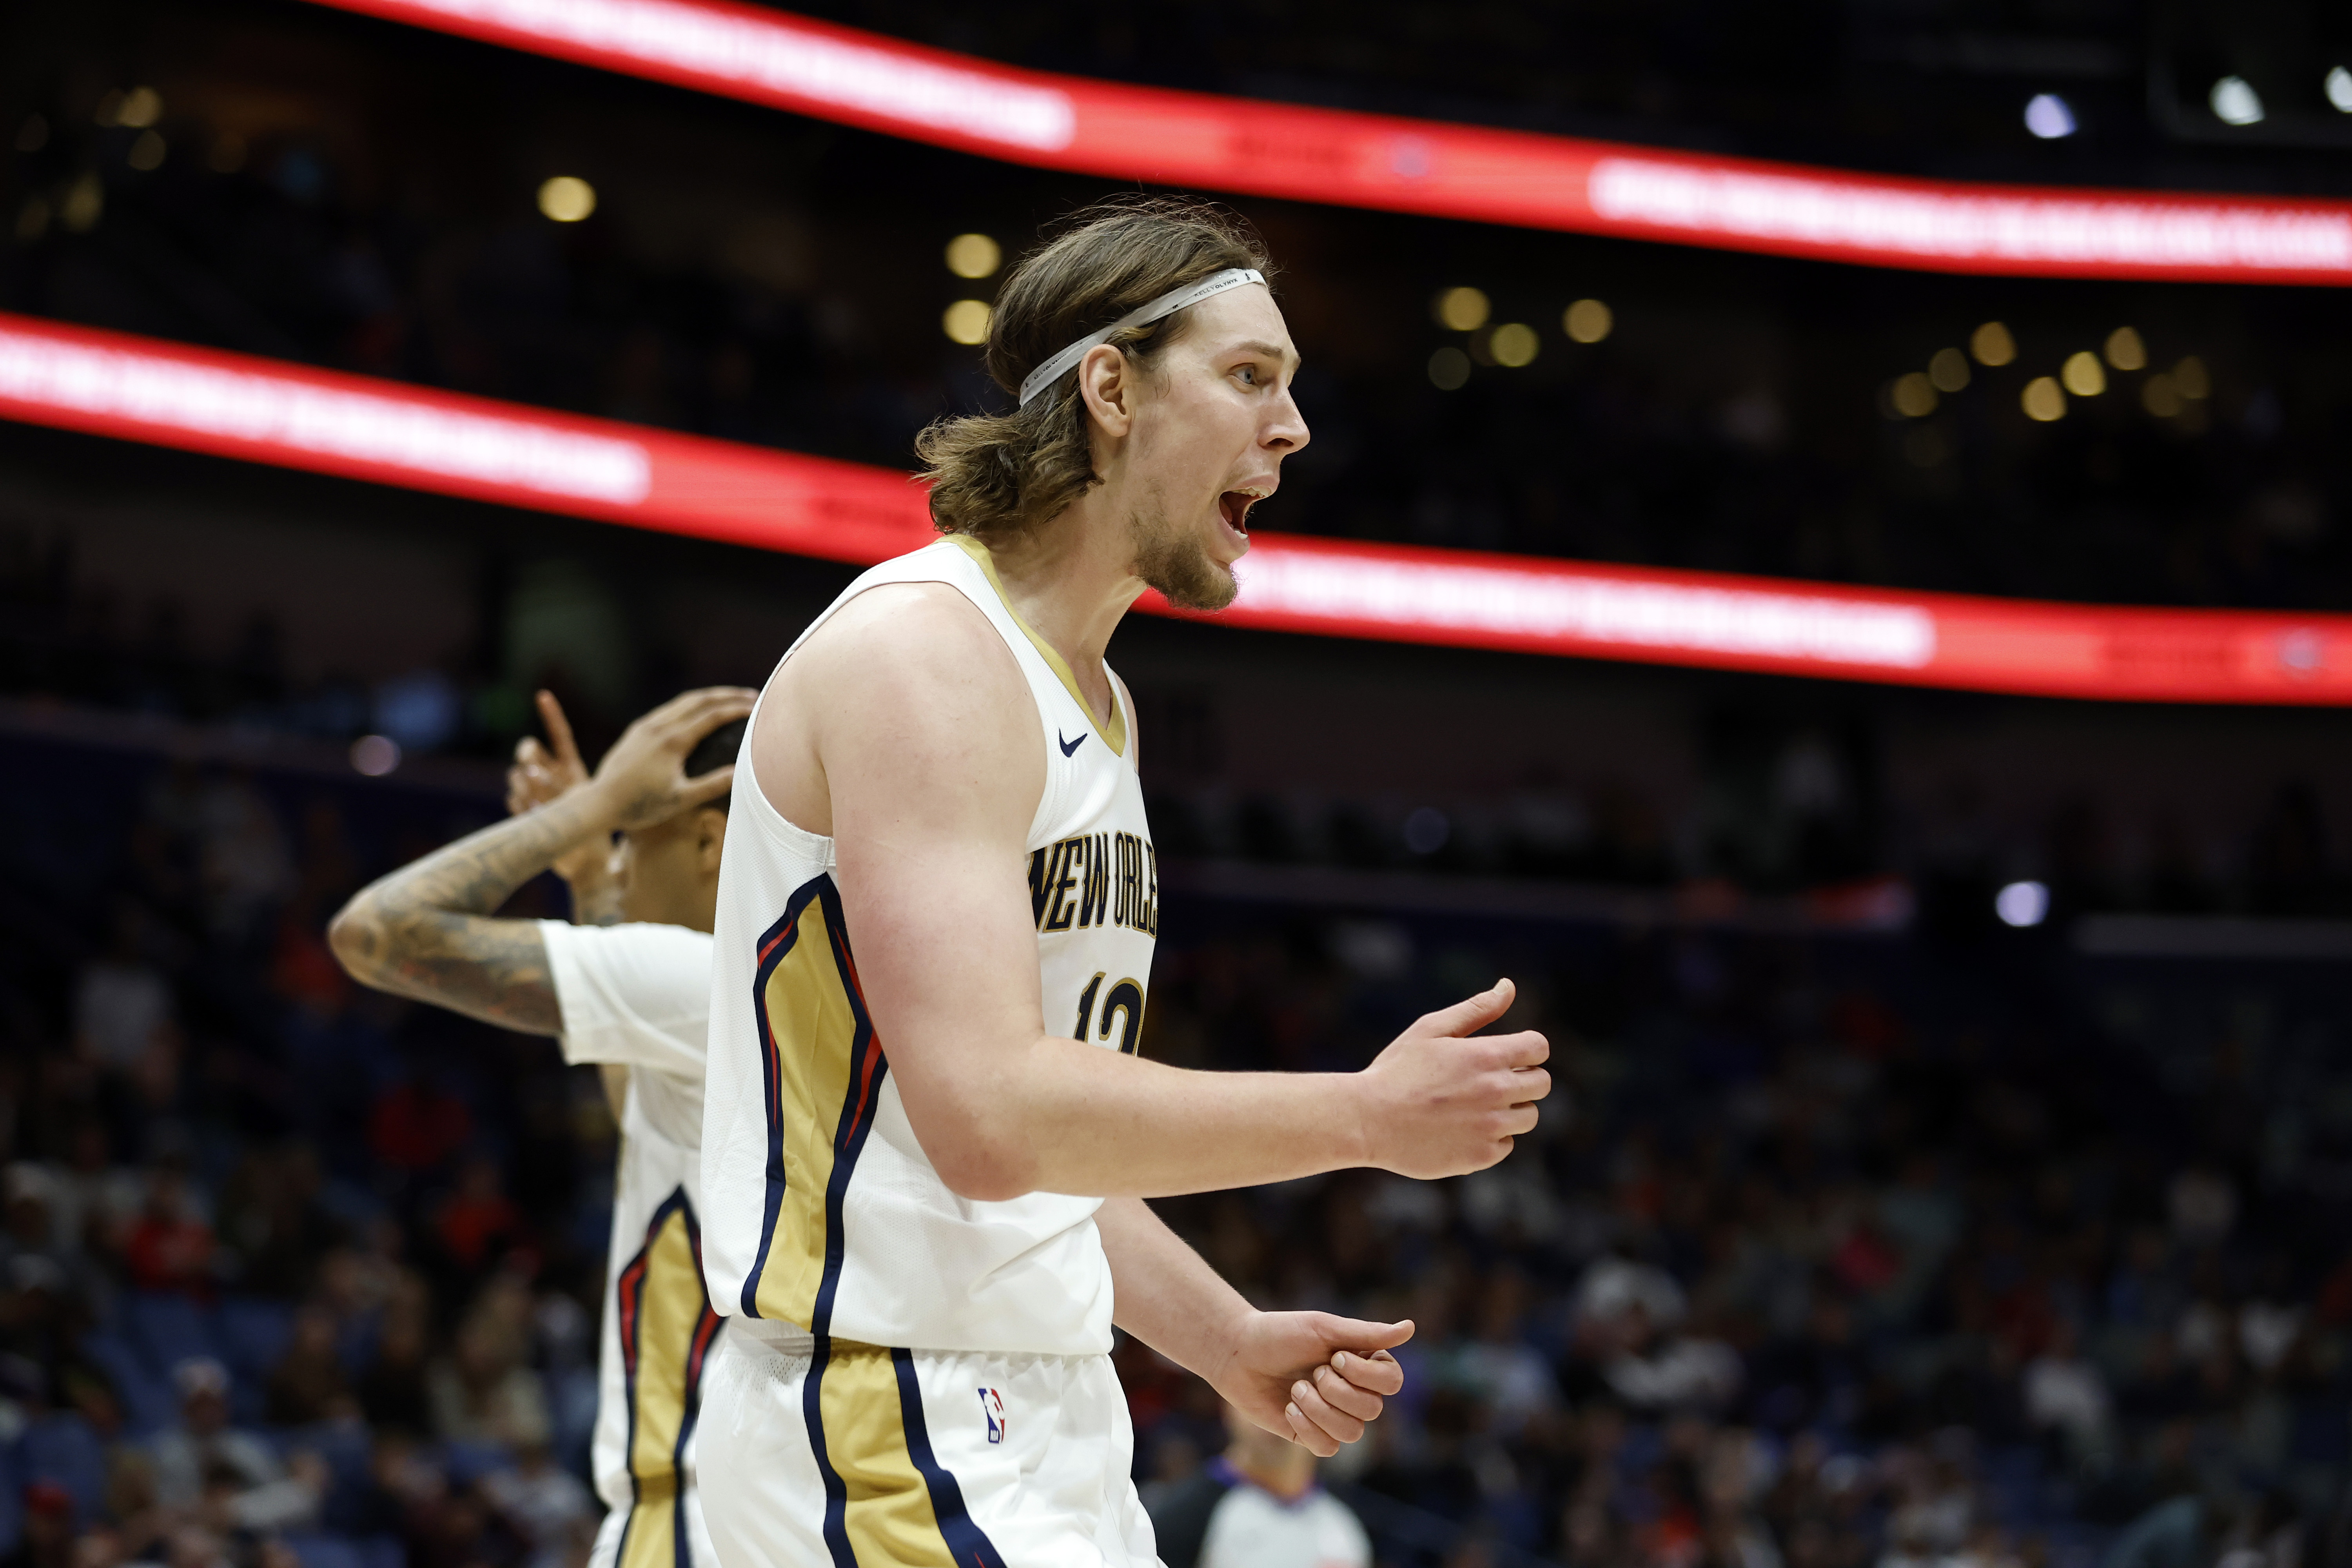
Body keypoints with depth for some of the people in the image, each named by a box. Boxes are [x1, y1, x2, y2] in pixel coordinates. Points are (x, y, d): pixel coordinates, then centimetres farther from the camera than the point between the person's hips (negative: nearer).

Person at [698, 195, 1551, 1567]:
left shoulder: (1103, 706, 17)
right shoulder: (923, 651, -14)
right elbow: (988, 1117, -25)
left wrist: (1232, 1347, 10)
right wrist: (1368, 1114, -19)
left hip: (1050, 1422, 10)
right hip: (888, 1434, -10)